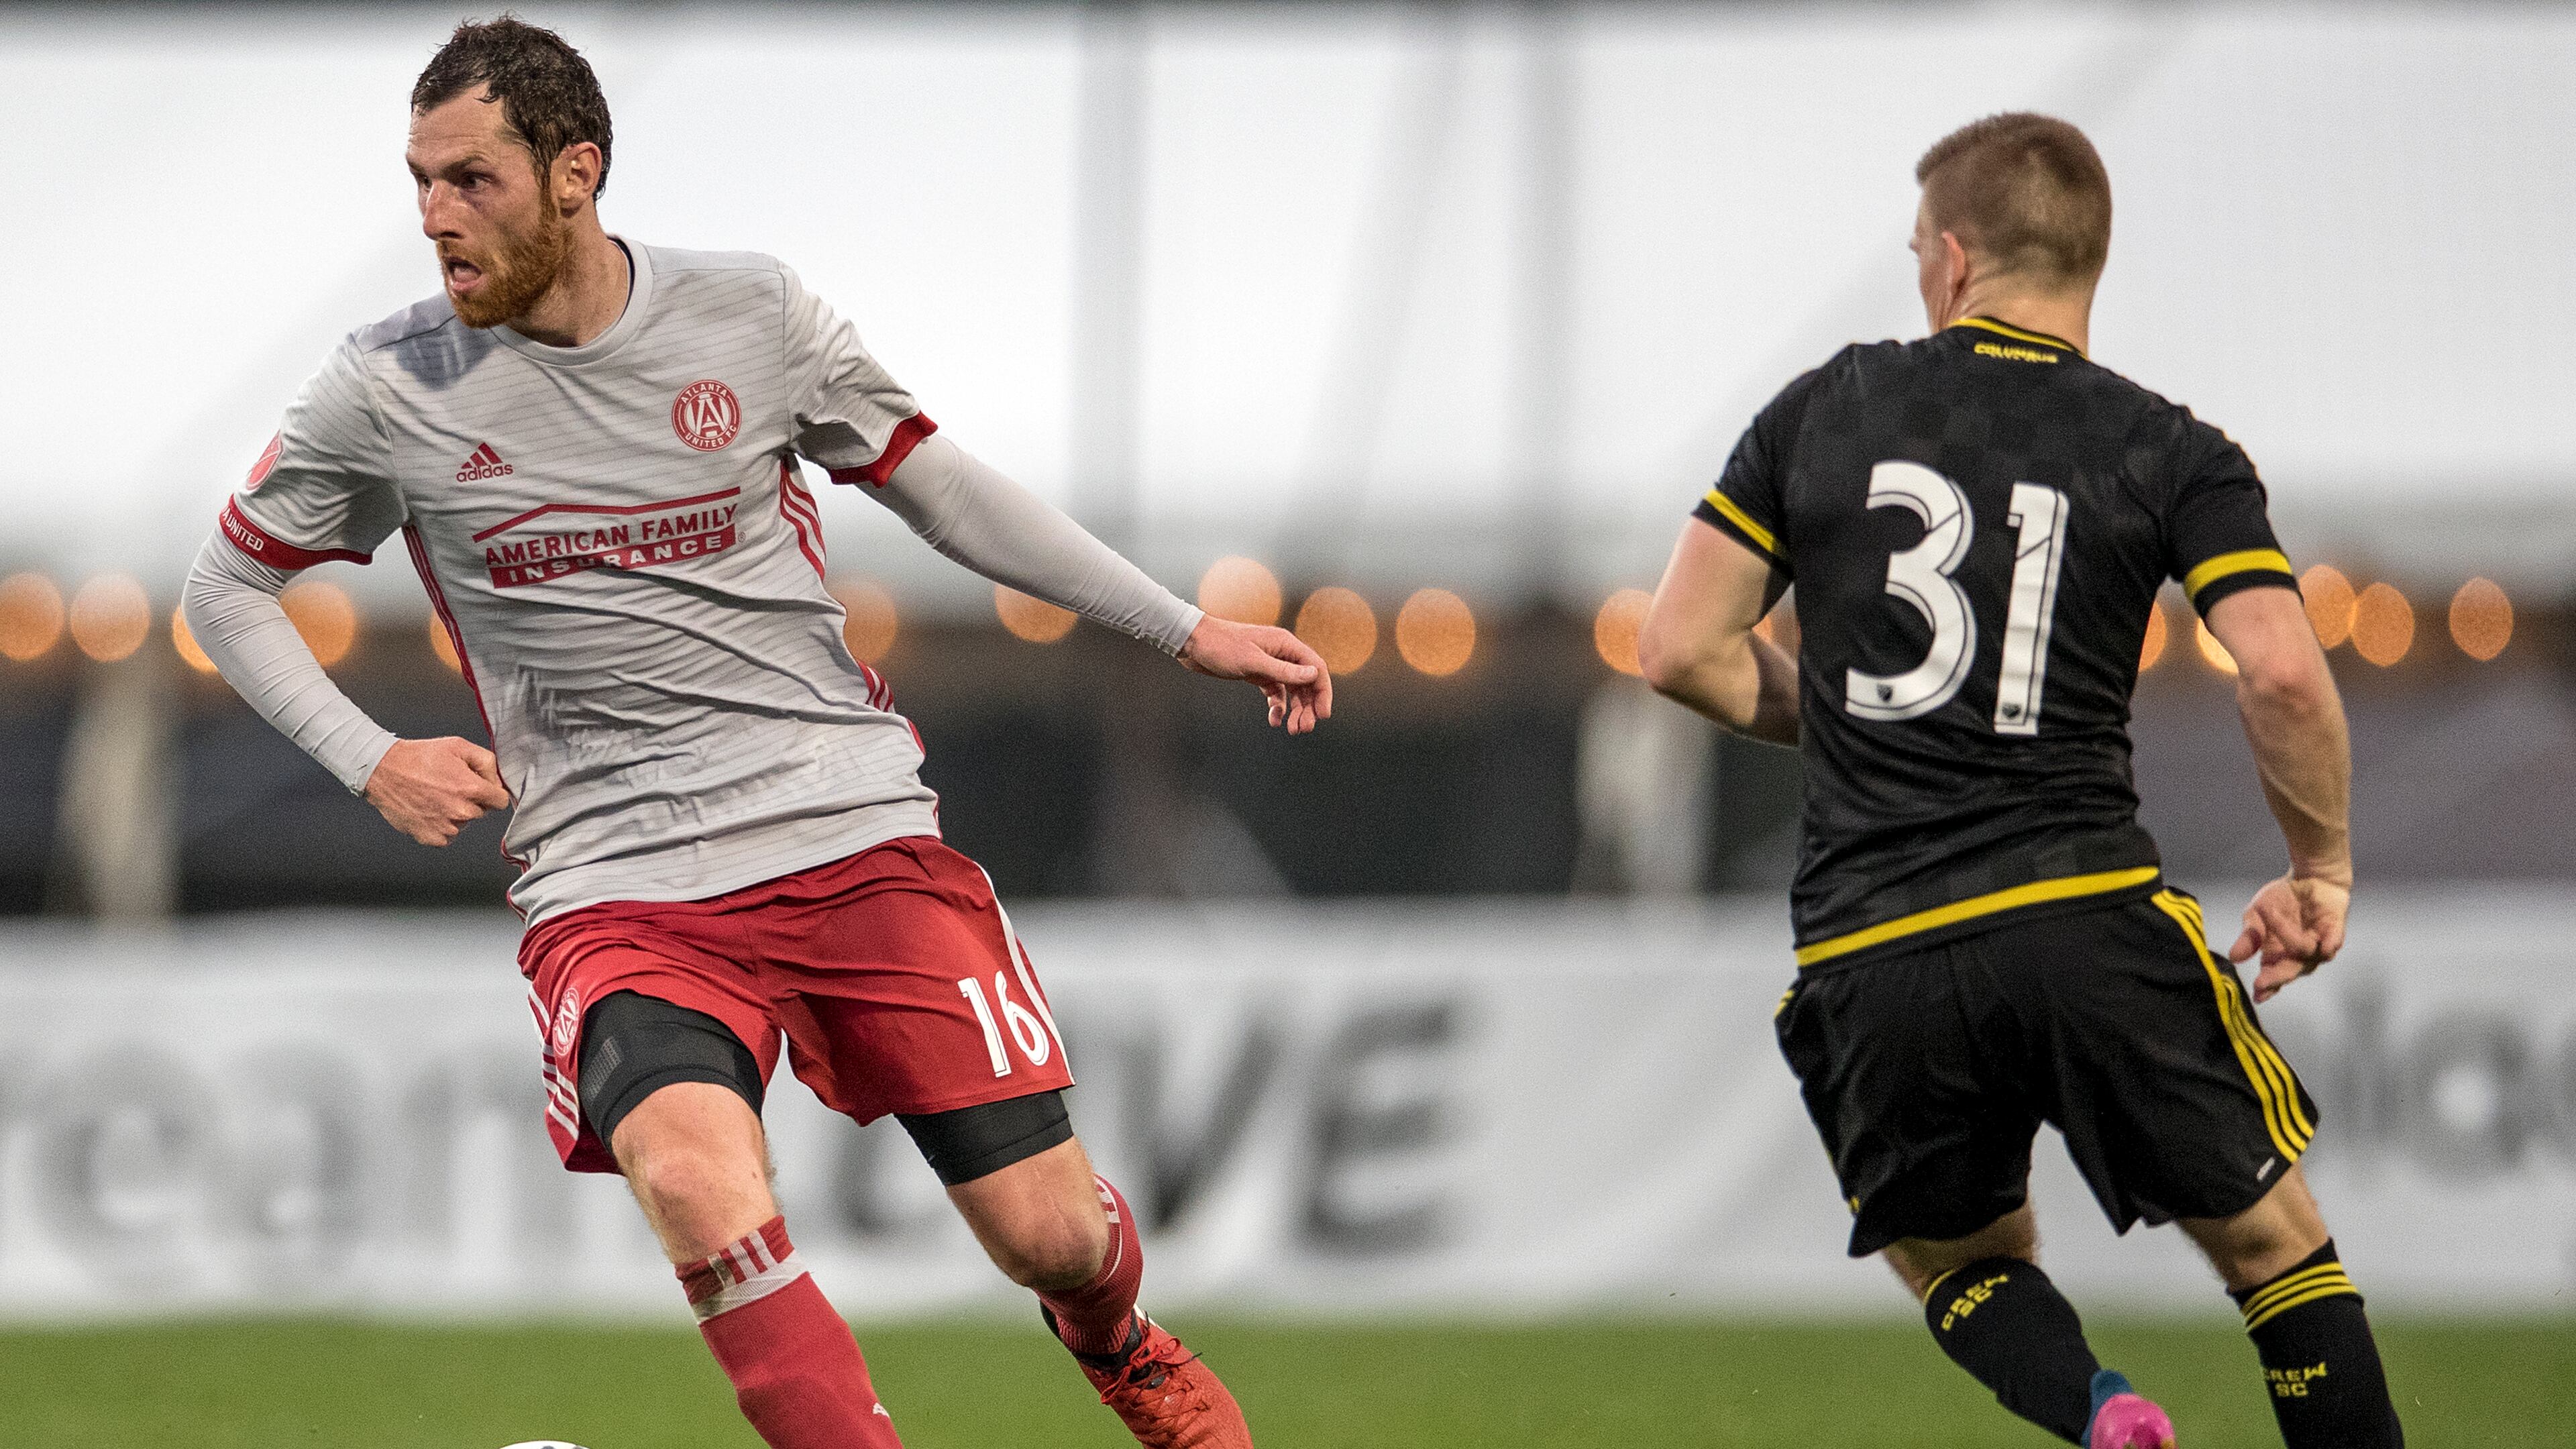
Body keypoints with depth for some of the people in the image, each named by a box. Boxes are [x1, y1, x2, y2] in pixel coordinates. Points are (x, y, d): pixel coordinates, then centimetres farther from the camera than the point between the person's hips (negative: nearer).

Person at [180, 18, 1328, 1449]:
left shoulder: (750, 315, 0)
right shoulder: (385, 393, -2)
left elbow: (938, 485, 14)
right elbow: (227, 588, 12)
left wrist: (1186, 630, 13)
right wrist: (370, 760, -3)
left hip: (854, 832, 1)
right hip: (612, 888, -1)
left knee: (1048, 1232, 0)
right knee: (697, 1185, -32)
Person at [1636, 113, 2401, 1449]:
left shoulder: (1823, 411, 8)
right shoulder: (2172, 455, 4)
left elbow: (1682, 649, 8)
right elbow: (2283, 677, -9)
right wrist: (2322, 870, 7)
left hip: (1865, 958, 1)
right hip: (2088, 917, -1)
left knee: (1958, 1262, 21)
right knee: (2269, 1239, 14)